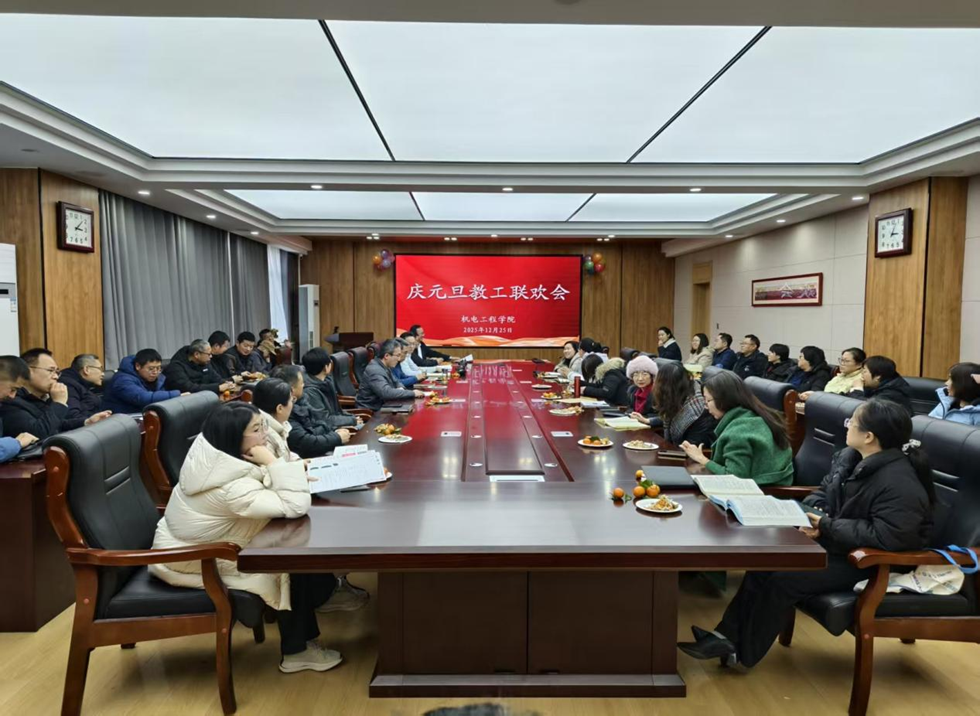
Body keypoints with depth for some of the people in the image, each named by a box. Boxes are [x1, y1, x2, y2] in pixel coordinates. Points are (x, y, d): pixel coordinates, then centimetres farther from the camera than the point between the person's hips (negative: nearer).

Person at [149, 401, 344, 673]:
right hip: (191, 561, -9)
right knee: (292, 568, -8)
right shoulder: (231, 487, -34)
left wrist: (294, 474, -14)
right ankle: (296, 653, 8)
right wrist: (273, 462, -31)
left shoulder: (213, 456, -7)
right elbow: (295, 506, -37)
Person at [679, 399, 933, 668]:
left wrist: (827, 527, -26)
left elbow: (887, 536, -31)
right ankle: (728, 636, -5)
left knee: (783, 581, -18)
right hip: (834, 543, 9)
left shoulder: (900, 483, -26)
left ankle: (743, 652, -1)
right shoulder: (848, 457, 3)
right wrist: (811, 513, -9)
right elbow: (822, 493, 14)